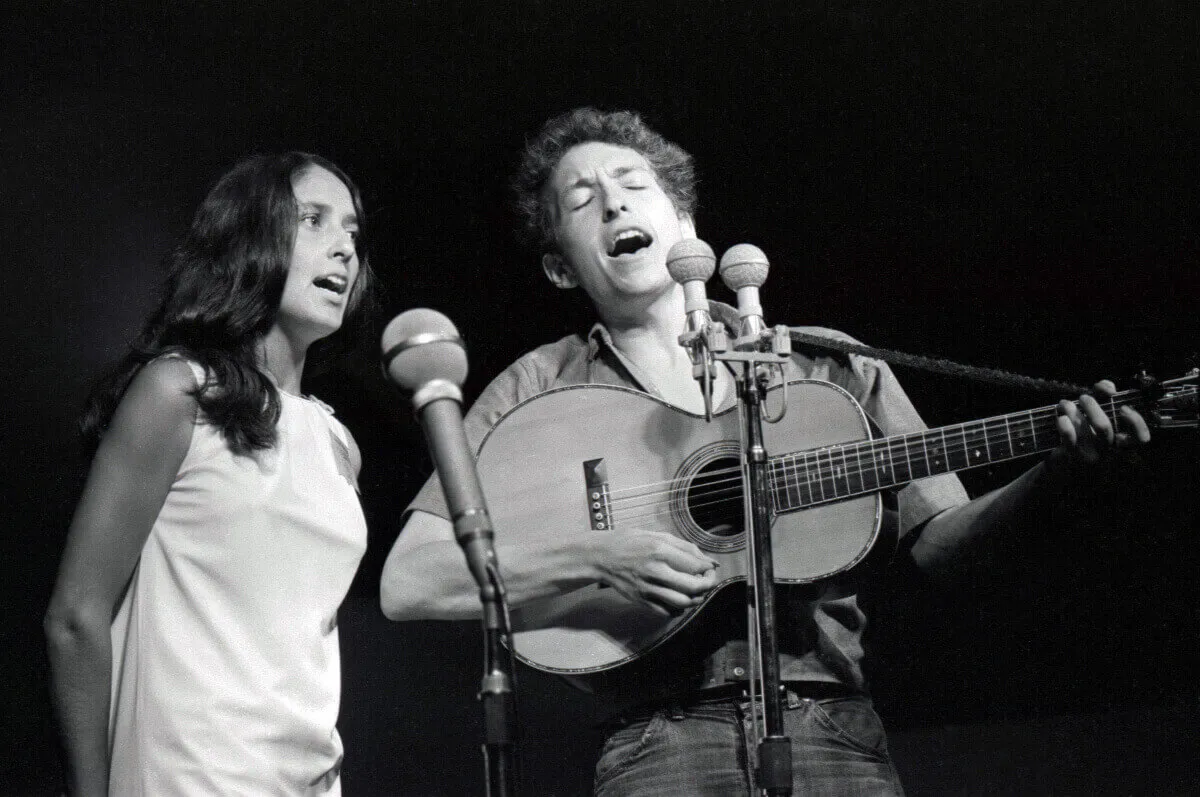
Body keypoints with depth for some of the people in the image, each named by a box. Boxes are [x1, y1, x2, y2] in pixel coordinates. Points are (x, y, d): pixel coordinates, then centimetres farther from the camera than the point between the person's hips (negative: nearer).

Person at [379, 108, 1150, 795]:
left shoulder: (828, 365, 14)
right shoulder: (539, 389, 8)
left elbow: (937, 542, 12)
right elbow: (408, 583, 0)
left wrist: (1051, 466, -6)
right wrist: (595, 556, -12)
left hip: (834, 733, 2)